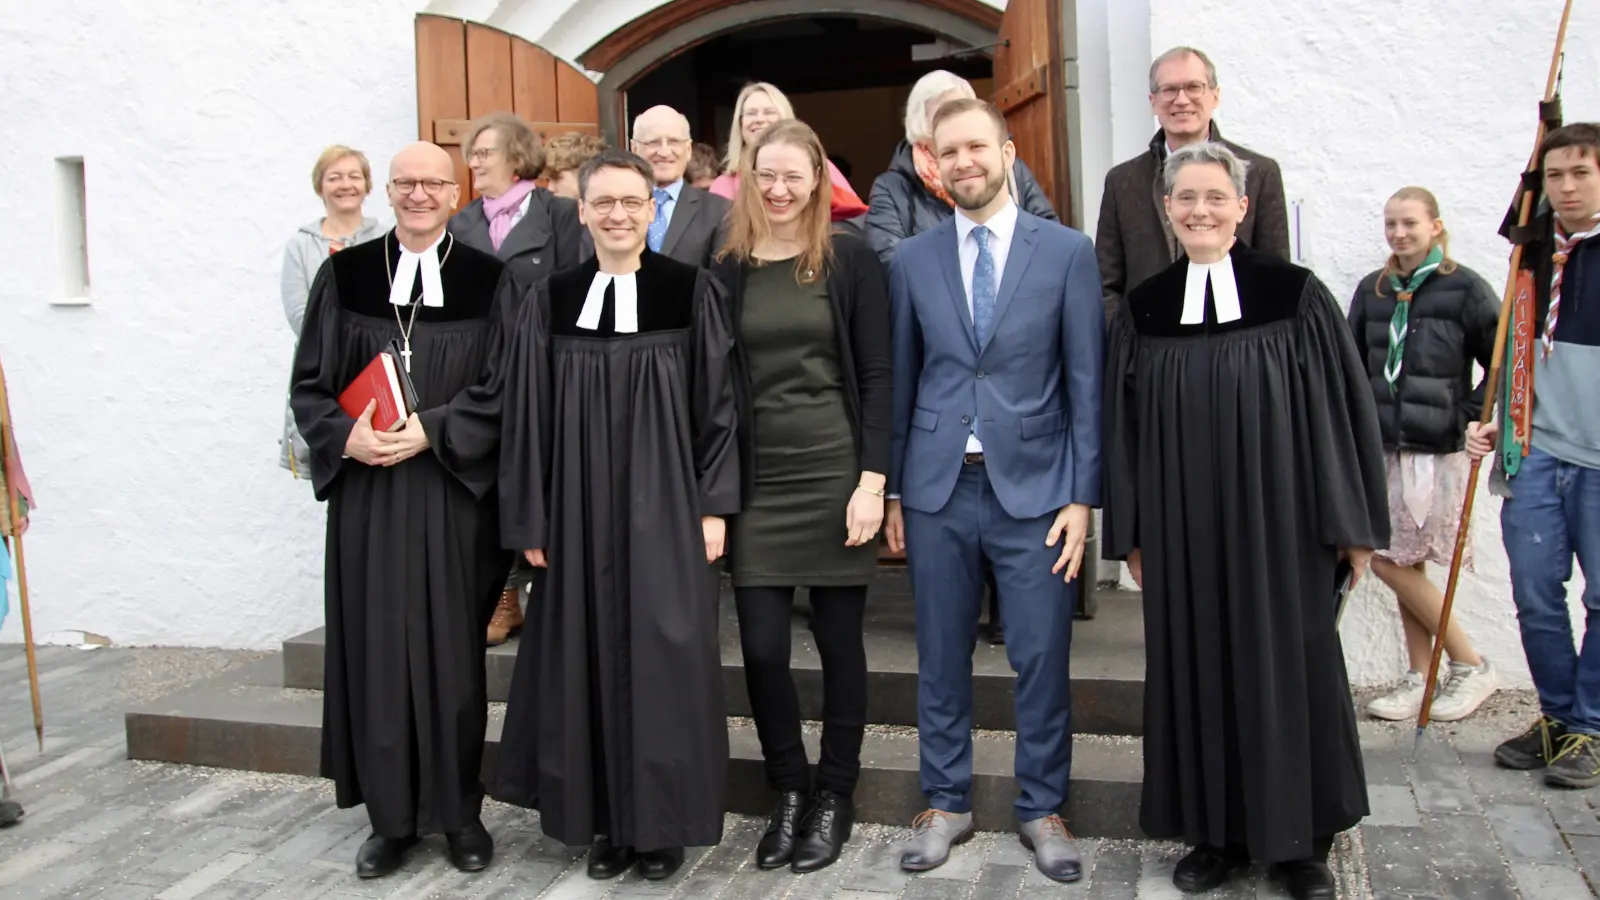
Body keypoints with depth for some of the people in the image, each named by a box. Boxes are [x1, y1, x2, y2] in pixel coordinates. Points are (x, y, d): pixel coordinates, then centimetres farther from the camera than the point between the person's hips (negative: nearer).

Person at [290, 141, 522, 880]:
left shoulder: (489, 280, 2)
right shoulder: (345, 275, 7)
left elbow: (505, 387, -3)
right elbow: (309, 383, 6)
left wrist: (431, 431, -15)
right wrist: (345, 435, -13)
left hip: (455, 492, -1)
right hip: (366, 493, 2)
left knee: (453, 648, 5)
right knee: (375, 648, 5)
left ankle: (460, 811, 18)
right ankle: (390, 815, 18)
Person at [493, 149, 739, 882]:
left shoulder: (691, 291, -1)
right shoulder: (551, 301, 4)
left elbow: (717, 403, -1)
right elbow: (526, 415, 5)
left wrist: (714, 506, -5)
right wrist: (531, 520, 2)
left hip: (665, 509, -2)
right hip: (580, 512, 2)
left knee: (664, 656, 2)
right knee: (590, 658, 7)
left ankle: (661, 821, 18)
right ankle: (607, 818, 22)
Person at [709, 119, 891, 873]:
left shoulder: (849, 260, 0)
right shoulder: (725, 271, 5)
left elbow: (876, 377, -2)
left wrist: (871, 481, -10)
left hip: (836, 477, -1)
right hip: (757, 483, 2)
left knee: (839, 642, 7)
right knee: (762, 648, 0)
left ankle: (835, 796, 25)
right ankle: (788, 790, 23)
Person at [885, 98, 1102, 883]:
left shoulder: (1067, 252, 0)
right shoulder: (911, 260, 6)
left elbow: (1086, 381, 0)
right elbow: (900, 380, 8)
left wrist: (1081, 495, -4)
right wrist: (890, 489, 7)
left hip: (1033, 487, -1)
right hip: (937, 489, 2)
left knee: (1042, 658, 5)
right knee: (941, 657, 10)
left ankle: (1042, 809, 24)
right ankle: (947, 803, 27)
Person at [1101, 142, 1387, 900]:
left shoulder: (1297, 297, -3)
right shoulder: (1140, 313, 4)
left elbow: (1342, 409, -2)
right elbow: (1123, 430, 6)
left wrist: (1353, 523, -3)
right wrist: (1132, 535, 5)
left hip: (1282, 524, -2)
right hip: (1182, 531, 2)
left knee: (1289, 667, 7)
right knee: (1198, 670, 9)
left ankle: (1301, 838, 25)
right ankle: (1218, 831, 25)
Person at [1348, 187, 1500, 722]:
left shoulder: (1464, 289, -4)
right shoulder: (1372, 291, 10)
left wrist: (1473, 416, -11)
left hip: (1439, 448, -5)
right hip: (1385, 447, 5)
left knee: (1392, 561, -8)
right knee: (1404, 566, 7)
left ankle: (1470, 666, 9)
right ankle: (1421, 678, 17)